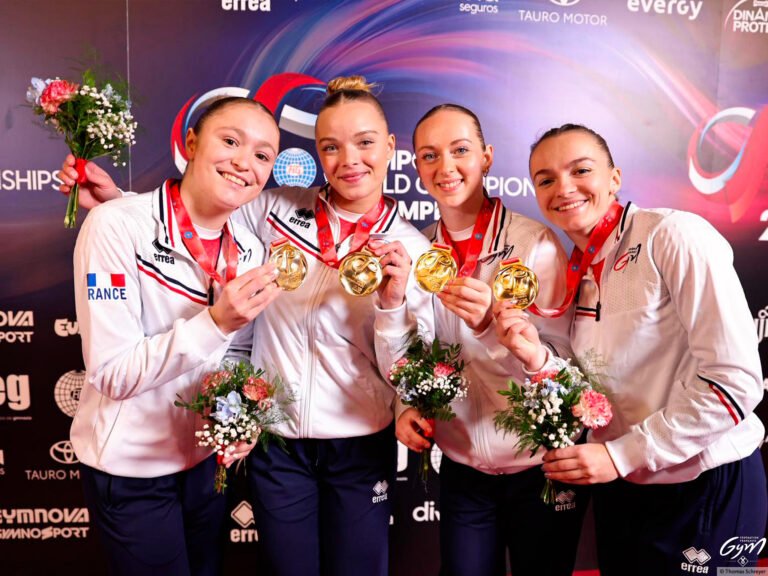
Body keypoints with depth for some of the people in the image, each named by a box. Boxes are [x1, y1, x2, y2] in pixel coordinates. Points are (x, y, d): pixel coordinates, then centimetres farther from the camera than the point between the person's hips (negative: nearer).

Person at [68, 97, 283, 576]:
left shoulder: (250, 251, -5)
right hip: (131, 468, -5)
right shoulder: (116, 226, -21)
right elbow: (112, 375, -22)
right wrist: (216, 323, -33)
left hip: (210, 457, 5)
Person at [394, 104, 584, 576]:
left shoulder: (536, 242, -15)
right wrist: (407, 407, -9)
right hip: (461, 470, 3)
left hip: (540, 469, -2)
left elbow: (560, 363, -18)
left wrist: (487, 324, -34)